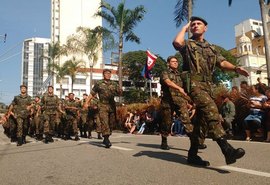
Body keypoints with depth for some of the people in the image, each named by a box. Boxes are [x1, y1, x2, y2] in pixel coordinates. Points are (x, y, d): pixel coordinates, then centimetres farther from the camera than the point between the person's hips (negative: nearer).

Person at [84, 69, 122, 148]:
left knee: (111, 123, 7)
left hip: (112, 106, 4)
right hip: (103, 106, -3)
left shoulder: (114, 84, 13)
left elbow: (120, 93, 9)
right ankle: (107, 141, -16)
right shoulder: (98, 83, 6)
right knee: (104, 123, -13)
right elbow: (92, 94, 6)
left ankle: (106, 139, 21)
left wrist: (119, 91, -15)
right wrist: (87, 102, -2)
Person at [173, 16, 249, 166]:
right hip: (193, 83, -6)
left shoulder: (211, 48, 26)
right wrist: (184, 28, 5)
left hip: (208, 85, 6)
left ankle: (192, 154, 12)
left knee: (199, 118, 5)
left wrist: (235, 68, -10)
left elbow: (222, 63, 11)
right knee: (211, 110, -26)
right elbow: (176, 42, -14)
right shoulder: (187, 44, 11)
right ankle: (226, 148, -32)